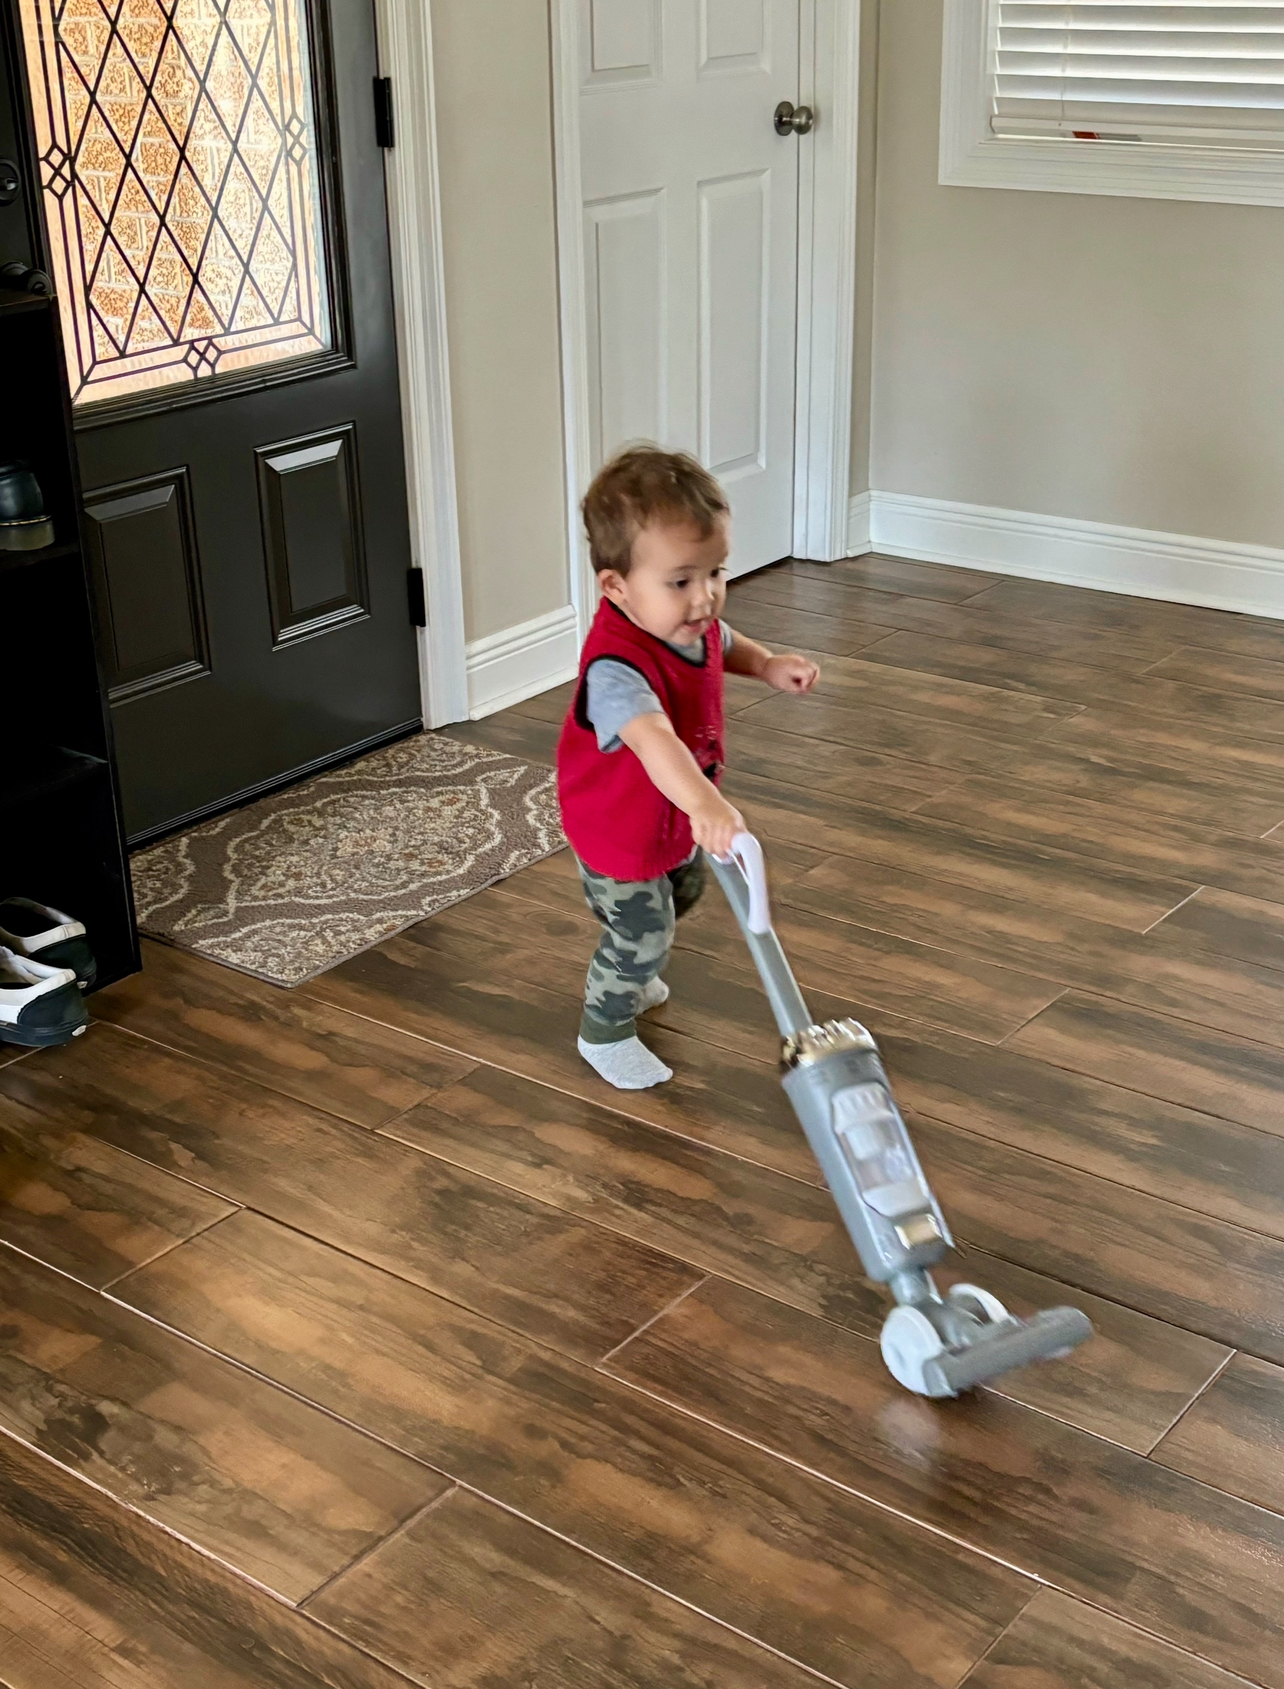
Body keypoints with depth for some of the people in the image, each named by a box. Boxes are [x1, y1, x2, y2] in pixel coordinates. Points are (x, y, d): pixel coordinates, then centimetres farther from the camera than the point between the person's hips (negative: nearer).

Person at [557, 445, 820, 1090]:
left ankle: (625, 977, 62)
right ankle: (605, 1032, 36)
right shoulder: (617, 670, -44)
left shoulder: (693, 622, -16)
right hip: (620, 833, -9)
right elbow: (653, 739, -62)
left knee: (680, 895, 32)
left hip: (676, 819, 9)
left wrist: (768, 664, -6)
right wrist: (704, 802, -77)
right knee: (641, 935, 6)